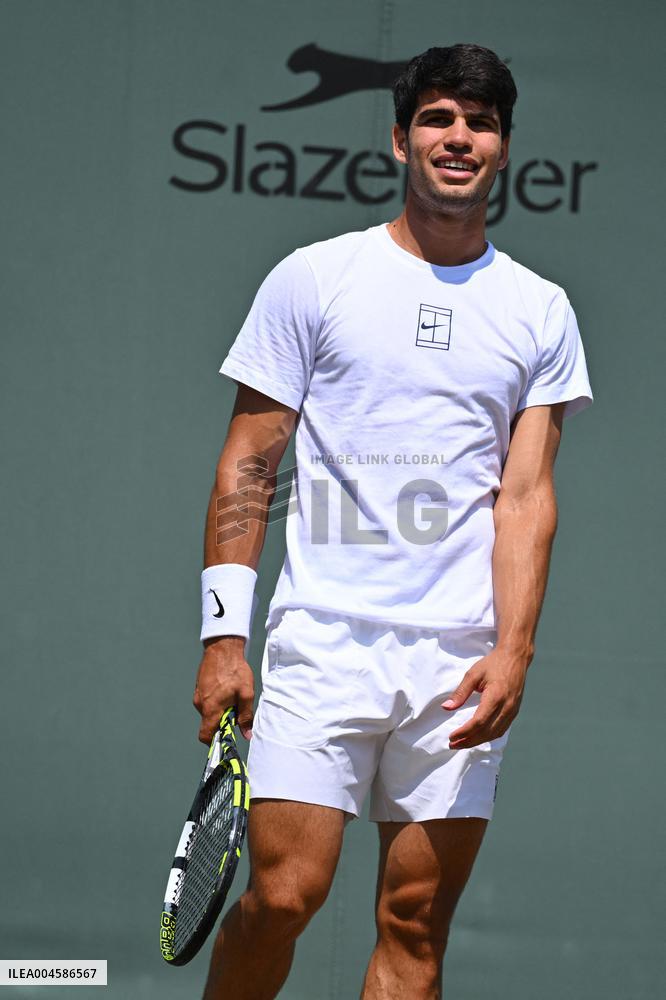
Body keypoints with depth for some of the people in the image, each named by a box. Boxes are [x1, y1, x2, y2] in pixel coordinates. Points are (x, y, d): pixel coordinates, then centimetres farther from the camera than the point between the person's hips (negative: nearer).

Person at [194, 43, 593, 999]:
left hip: (463, 665, 2)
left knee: (418, 923, 1)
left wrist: (513, 652, -8)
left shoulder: (540, 310, 10)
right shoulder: (314, 278, 5)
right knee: (283, 895, -11)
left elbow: (526, 496, 5)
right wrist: (223, 635, -1)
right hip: (325, 640, -2)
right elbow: (247, 469, 6)